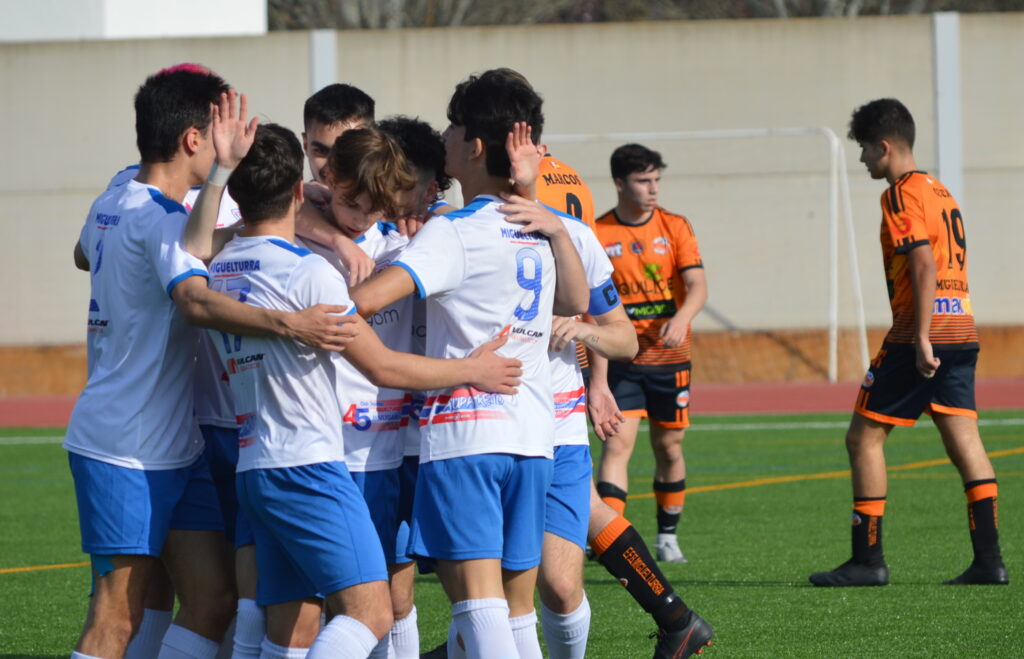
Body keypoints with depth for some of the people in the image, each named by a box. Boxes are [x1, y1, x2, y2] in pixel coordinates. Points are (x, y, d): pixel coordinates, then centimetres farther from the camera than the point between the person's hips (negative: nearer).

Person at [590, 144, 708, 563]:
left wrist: (681, 318, -29)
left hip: (669, 357, 2)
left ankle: (667, 536, 26)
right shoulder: (599, 236, -4)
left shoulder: (674, 227, 2)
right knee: (618, 442, -15)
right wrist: (598, 377, -12)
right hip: (621, 359, -2)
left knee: (669, 447, 9)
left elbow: (697, 285, -6)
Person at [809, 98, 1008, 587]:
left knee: (864, 436, 0)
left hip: (922, 331, -8)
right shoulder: (940, 191, 19)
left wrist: (921, 337, -22)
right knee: (964, 441, 4)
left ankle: (868, 560, 0)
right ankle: (989, 560, -3)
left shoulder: (902, 194, -8)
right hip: (962, 328, 9)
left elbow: (924, 264, -19)